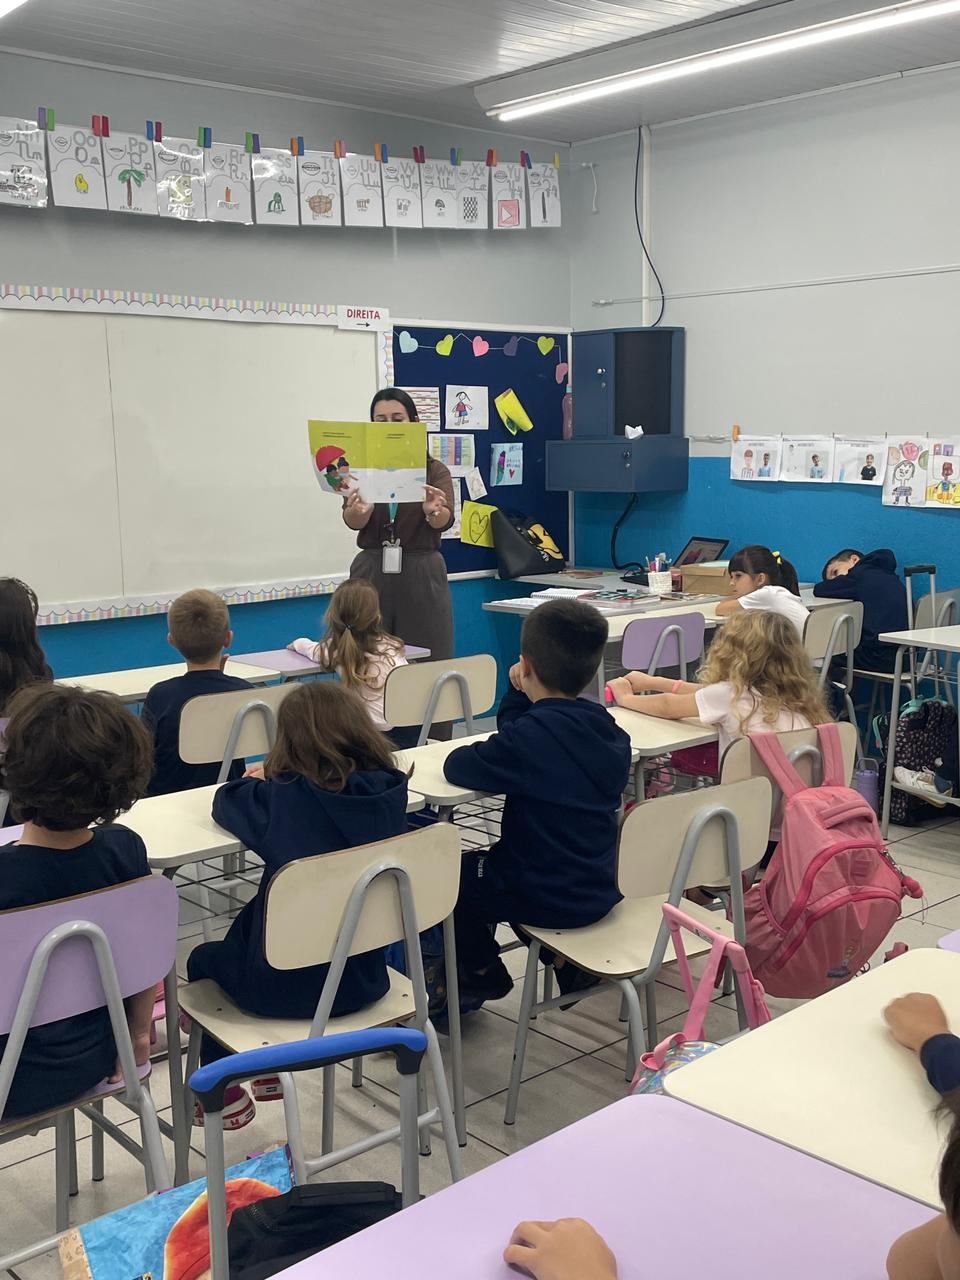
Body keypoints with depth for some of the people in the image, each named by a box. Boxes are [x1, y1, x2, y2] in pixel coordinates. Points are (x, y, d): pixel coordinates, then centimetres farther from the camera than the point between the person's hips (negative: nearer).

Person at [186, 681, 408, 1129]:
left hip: (287, 987, -5)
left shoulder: (283, 796, -20)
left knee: (204, 960, 26)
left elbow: (227, 802, -2)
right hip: (362, 979, 5)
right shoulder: (387, 790, -10)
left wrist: (256, 780, 17)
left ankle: (223, 1096, 37)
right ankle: (270, 1068, 45)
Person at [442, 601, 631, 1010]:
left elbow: (458, 767, -13)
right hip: (601, 891, 7)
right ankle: (573, 963, 30)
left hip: (547, 898, -7)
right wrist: (522, 696, -1)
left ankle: (482, 974, 32)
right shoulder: (611, 732, -1)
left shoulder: (529, 736, -25)